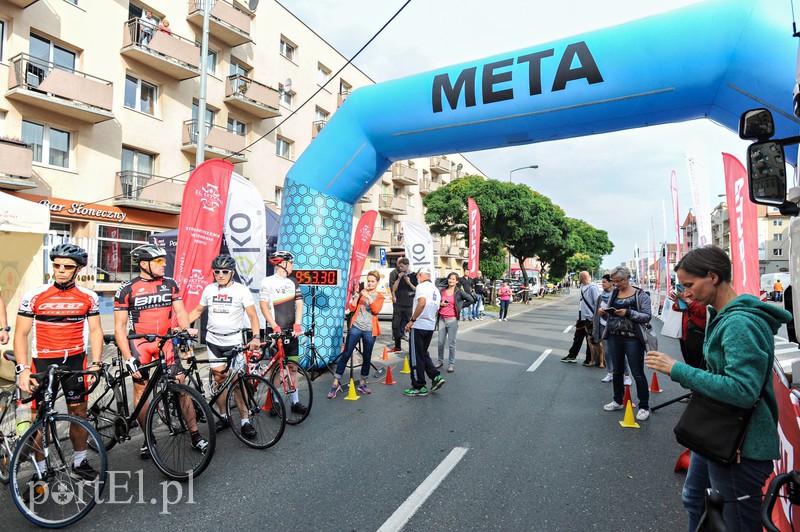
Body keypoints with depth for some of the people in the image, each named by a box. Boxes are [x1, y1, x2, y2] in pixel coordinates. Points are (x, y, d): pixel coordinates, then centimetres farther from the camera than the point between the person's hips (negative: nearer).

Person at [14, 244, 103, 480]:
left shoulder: (89, 298, -2)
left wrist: (96, 364, -7)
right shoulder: (34, 296, -8)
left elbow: (95, 331, 1)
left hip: (75, 359, 2)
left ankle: (79, 461, 25)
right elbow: (21, 334, -5)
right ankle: (41, 469, 22)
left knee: (79, 411, 8)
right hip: (43, 361, -1)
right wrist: (23, 369, -14)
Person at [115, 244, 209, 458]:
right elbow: (120, 327, -6)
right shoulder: (127, 289, -6)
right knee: (141, 388, 4)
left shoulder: (170, 284, 2)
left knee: (180, 386, -3)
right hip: (139, 343, -1)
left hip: (165, 341, 2)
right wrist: (128, 358, -12)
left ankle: (195, 435, 5)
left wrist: (186, 330, -21)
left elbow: (180, 312, 1)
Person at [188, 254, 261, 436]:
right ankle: (224, 417, 21)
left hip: (233, 341, -4)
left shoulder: (241, 290, -7)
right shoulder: (209, 289, 5)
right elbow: (197, 311, 17)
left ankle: (245, 421, 3)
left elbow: (252, 315, -11)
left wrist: (256, 337, -25)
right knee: (220, 379, 7)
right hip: (213, 341, 4)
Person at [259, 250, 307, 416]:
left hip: (291, 331, 5)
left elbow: (299, 304, 7)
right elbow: (264, 306, -8)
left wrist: (297, 325, -6)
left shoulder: (293, 282, 11)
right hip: (275, 331, -4)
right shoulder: (267, 282, -4)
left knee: (293, 367, 7)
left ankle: (295, 402, 15)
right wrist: (275, 327, -16)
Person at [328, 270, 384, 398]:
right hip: (356, 327, -1)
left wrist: (368, 297, -18)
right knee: (346, 354, -5)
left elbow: (376, 310, -10)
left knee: (367, 357, 7)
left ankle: (362, 383, 22)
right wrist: (356, 296, -11)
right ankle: (336, 383, -2)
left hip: (370, 330, 1)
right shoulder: (362, 292, 10)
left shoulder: (379, 297, 10)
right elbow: (351, 308, 3)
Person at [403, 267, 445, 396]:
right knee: (423, 353, 22)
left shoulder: (422, 286, -11)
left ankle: (419, 387, 7)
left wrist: (412, 320, -24)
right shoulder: (436, 290, 16)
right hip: (431, 326, 8)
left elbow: (422, 303, -28)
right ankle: (436, 377, 11)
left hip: (419, 326, -8)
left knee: (416, 357, 1)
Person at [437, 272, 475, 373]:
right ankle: (440, 361, 24)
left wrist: (460, 306, -1)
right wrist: (441, 304, -2)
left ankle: (451, 364, 11)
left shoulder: (459, 292, -2)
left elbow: (471, 300, -2)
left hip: (452, 320, -3)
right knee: (441, 342, 7)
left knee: (451, 343, 1)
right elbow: (437, 302, 19)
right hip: (442, 319, 4)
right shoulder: (442, 291, 9)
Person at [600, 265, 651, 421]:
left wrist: (628, 313, -23)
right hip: (614, 337, 5)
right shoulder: (614, 293, 8)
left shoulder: (640, 295, -5)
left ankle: (644, 407, 15)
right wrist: (604, 311, -6)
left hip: (632, 338, -5)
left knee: (638, 374, 1)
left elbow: (647, 316, -11)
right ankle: (618, 401, 31)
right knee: (617, 371, 16)